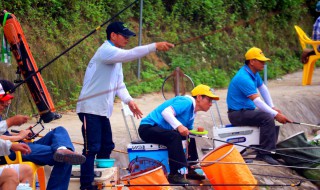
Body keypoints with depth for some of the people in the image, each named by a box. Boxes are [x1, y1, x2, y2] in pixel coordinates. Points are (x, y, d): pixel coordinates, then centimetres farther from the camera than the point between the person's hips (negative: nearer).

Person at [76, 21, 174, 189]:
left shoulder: (116, 56, 17)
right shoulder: (106, 51, -13)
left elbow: (119, 84, 14)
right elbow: (131, 54, -31)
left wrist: (129, 100, -2)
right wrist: (155, 47, -35)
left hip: (102, 110, 10)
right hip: (91, 109, -10)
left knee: (106, 146, 15)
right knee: (91, 148, -12)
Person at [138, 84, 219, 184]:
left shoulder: (192, 112, 13)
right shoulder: (186, 102, -17)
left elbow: (188, 131, 13)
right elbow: (166, 112, -30)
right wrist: (179, 126, -39)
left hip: (160, 129, 11)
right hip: (147, 127, -11)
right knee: (174, 136, -32)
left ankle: (191, 169, 16)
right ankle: (175, 175, -33)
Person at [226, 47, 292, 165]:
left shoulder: (254, 73, 7)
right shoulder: (244, 78, -25)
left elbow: (263, 89, 19)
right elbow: (257, 101, -29)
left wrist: (272, 108, 9)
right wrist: (275, 114, -29)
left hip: (246, 110, 10)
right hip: (237, 114, -10)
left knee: (273, 116, 3)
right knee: (267, 118, -27)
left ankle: (271, 149, 4)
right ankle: (264, 154, -26)